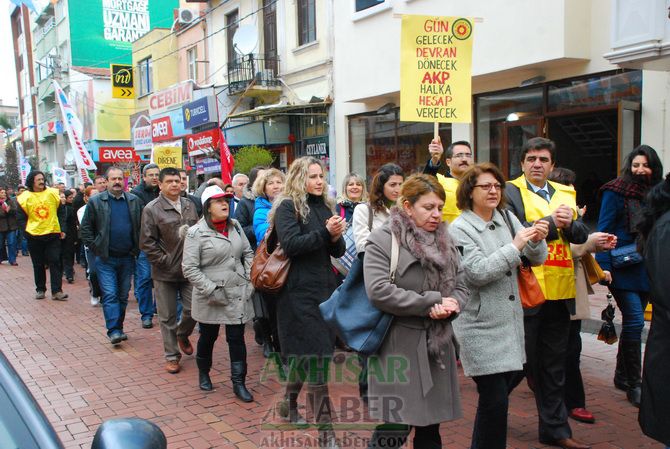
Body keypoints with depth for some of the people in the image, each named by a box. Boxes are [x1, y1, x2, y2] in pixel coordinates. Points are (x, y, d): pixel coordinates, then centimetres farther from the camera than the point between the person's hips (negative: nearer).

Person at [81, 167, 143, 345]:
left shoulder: (135, 201, 5)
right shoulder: (95, 202, -2)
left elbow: (141, 227, 9)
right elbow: (86, 228, 1)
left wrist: (136, 248, 3)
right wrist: (95, 248, -5)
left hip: (127, 258, 3)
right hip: (105, 259, -3)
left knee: (123, 296, 11)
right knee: (110, 295, -8)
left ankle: (118, 328, 23)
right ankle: (113, 331, -7)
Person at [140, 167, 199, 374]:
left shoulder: (190, 205, 8)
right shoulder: (152, 209, -7)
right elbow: (147, 242, -7)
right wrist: (165, 261, -10)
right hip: (165, 272, -3)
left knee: (193, 310, 5)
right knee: (168, 317, 5)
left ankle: (182, 335, 37)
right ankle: (172, 355, 19)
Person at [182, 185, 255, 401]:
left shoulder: (235, 226, 6)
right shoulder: (196, 233, -11)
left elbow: (248, 253, 12)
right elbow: (189, 268, -14)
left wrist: (250, 280, 1)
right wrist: (211, 290, -18)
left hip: (238, 294, 3)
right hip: (211, 299, -3)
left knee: (237, 338, 4)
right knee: (208, 337, 16)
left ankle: (239, 383, 14)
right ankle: (203, 373, 40)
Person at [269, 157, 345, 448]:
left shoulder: (325, 206, 14)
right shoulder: (287, 207, -6)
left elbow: (339, 251, 11)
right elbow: (290, 244, -19)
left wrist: (336, 237, -10)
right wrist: (325, 232, -23)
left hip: (325, 288, 7)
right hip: (300, 292, -7)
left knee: (306, 355, 17)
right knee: (315, 358, -7)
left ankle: (289, 403, 38)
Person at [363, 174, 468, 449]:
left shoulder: (445, 241, 12)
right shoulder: (383, 240, -10)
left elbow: (461, 287, 12)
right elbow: (378, 291, -22)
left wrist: (450, 306, -12)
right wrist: (432, 302, -18)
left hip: (437, 345, 7)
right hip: (400, 347, -6)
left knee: (430, 427, 15)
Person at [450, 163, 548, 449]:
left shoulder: (508, 218, 7)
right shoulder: (460, 228, -8)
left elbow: (537, 259, 5)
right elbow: (477, 272, -19)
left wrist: (537, 240, -16)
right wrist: (515, 246, -22)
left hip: (511, 322, 6)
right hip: (481, 327, -6)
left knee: (497, 396, 18)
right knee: (495, 401, -4)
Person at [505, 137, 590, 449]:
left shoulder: (565, 193, 13)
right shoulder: (510, 192, -4)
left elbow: (582, 234, 7)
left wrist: (568, 224, -12)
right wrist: (552, 221, -15)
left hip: (559, 291, 6)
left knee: (554, 366, 14)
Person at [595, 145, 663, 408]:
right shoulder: (616, 192, -6)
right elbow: (604, 230, -8)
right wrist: (603, 266, -15)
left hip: (646, 268, 6)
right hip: (622, 268, -6)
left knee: (633, 322, 13)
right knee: (635, 320, -12)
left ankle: (622, 376, 27)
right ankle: (634, 384, -1)